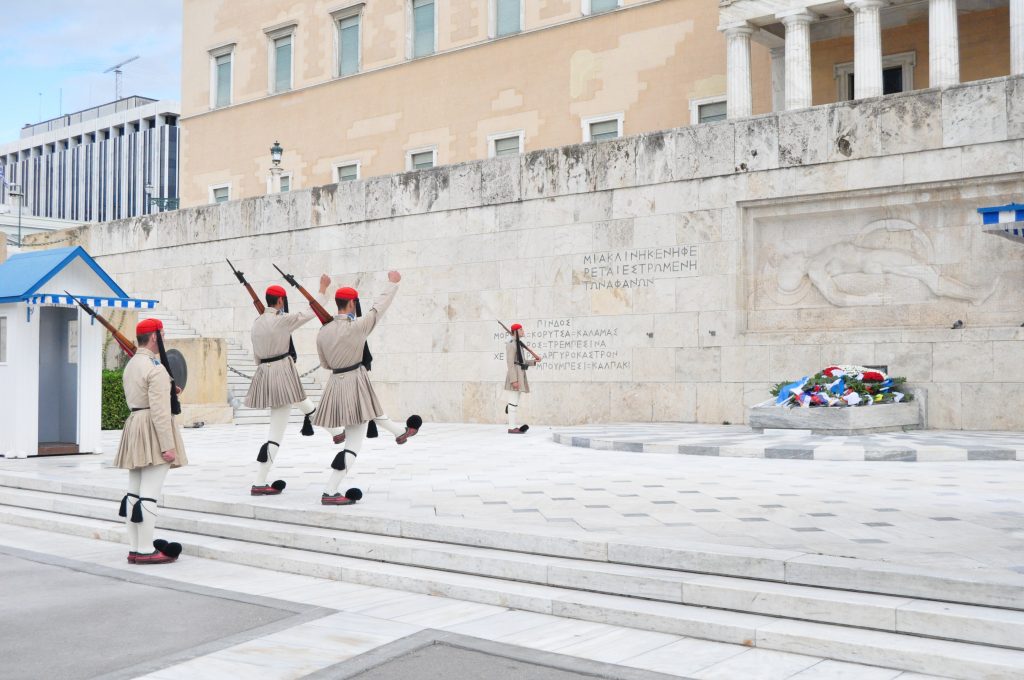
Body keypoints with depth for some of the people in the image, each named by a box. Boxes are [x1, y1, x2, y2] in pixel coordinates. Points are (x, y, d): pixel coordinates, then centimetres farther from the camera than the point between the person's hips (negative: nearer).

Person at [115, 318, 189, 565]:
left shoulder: (130, 364, 15)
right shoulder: (156, 368, -15)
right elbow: (160, 410, -20)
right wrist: (168, 446, -20)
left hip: (133, 425, 10)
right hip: (153, 431, -10)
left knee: (134, 492, 10)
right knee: (150, 494, -7)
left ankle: (134, 549, 15)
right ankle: (146, 551, -5)